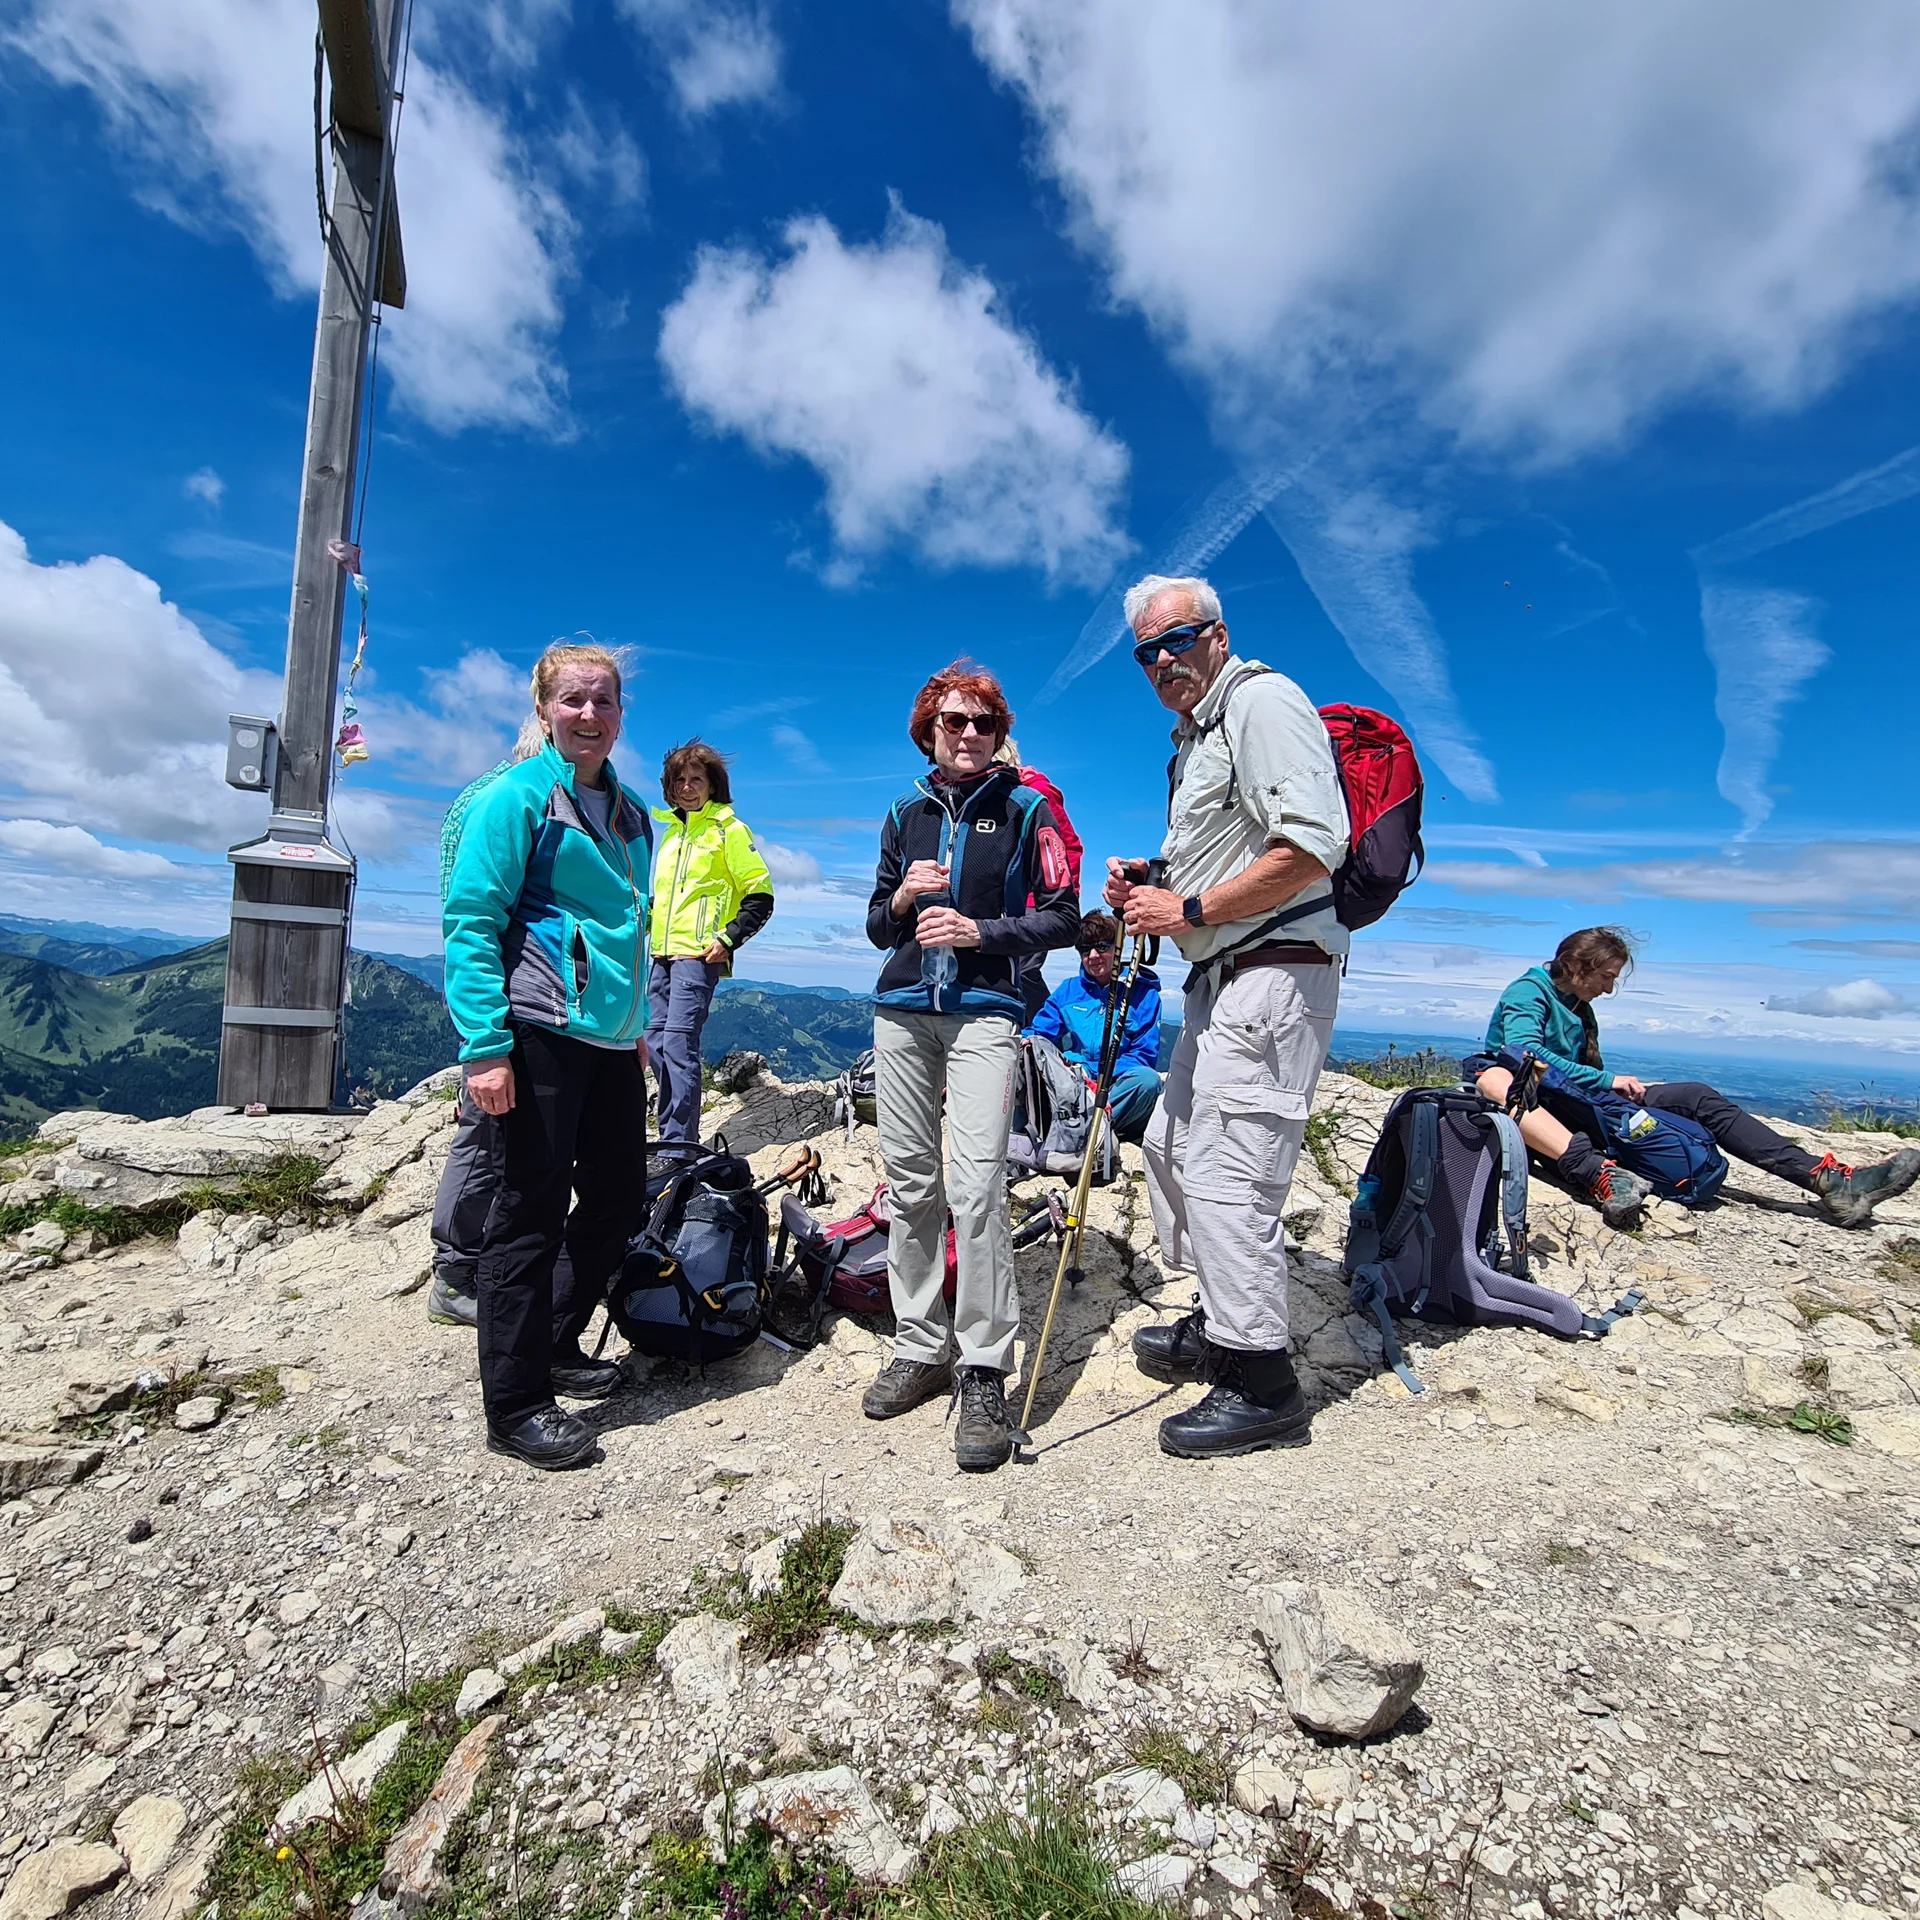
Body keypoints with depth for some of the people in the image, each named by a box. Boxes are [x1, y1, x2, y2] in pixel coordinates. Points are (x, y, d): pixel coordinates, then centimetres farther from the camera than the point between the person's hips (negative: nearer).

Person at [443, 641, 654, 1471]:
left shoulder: (629, 809, 17)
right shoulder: (518, 796, -5)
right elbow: (472, 921, -12)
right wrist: (484, 1045, -19)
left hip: (610, 1037, 8)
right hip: (538, 1031, -8)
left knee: (618, 1201, 13)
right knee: (531, 1213, 0)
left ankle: (556, 1346, 35)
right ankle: (514, 1405, 15)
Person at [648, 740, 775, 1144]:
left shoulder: (728, 829, -3)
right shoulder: (672, 829, 19)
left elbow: (760, 896, -7)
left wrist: (728, 939, -14)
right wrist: (649, 925, 16)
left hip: (699, 955, -8)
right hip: (663, 953, 8)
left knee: (678, 1041, -15)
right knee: (658, 1040, 8)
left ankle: (681, 1142, -12)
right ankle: (669, 1135, 18)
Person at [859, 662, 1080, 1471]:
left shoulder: (1025, 809, 6)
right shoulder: (905, 813, 16)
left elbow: (1062, 919, 1)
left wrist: (981, 931, -13)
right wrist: (902, 899, -3)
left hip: (982, 1014, -4)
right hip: (901, 1011, 4)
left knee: (976, 1185, -15)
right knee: (910, 1186, 6)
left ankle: (983, 1373, -5)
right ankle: (921, 1349, 19)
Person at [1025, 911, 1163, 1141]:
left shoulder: (1144, 994, 4)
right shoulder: (1068, 990, 15)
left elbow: (1145, 1057, -3)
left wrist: (1090, 1070, -17)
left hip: (1119, 1098, -2)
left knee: (1147, 1079, -35)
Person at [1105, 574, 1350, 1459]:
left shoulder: (1263, 700, -9)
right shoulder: (1191, 736, 21)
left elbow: (1311, 849, -22)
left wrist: (1190, 909, -18)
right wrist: (1150, 883, 11)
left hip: (1273, 976, -11)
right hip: (1220, 980, 11)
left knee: (1225, 1172, -10)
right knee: (1170, 1145, 18)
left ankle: (1262, 1386, 5)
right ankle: (1217, 1326, 33)